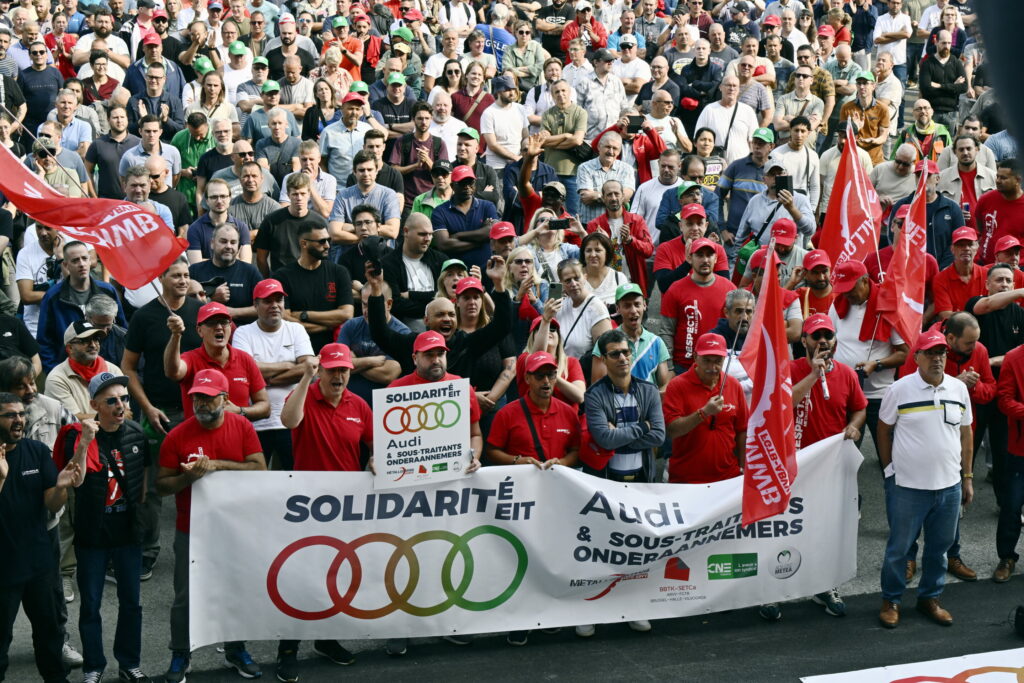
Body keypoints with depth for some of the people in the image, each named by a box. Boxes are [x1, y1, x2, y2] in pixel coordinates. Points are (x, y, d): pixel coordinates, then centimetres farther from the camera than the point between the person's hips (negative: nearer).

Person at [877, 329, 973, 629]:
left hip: (949, 486, 3)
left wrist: (967, 477, 11)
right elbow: (884, 430, 3)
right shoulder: (900, 390, -8)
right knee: (899, 547, 7)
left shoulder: (959, 389, 3)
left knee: (939, 546, 14)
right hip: (907, 486, -3)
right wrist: (890, 470, 3)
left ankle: (930, 598, 30)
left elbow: (965, 434, 11)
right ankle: (890, 601, 22)